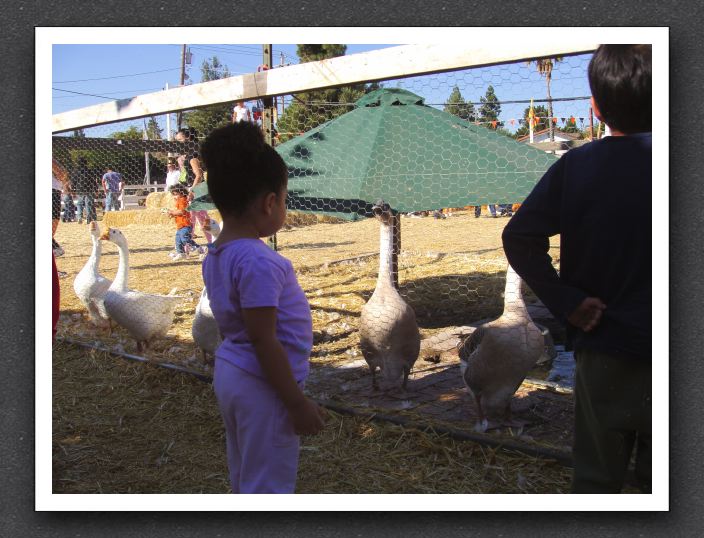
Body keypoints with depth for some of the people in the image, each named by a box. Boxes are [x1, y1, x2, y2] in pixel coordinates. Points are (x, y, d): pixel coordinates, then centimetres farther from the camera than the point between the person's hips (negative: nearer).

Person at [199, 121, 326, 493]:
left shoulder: (216, 256, 4)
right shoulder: (258, 262, -25)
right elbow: (263, 339, -25)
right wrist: (297, 402, -18)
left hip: (230, 374, 9)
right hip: (261, 384, -9)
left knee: (245, 476, 23)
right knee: (268, 486, 4)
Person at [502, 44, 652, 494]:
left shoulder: (575, 167, -6)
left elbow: (519, 238, -14)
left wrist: (565, 302, -9)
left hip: (601, 348, 1)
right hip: (659, 349, -1)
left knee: (596, 475, 16)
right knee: (656, 476, 14)